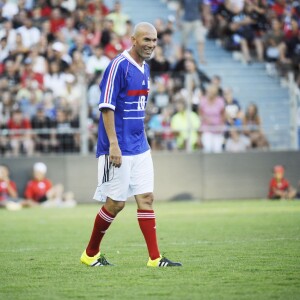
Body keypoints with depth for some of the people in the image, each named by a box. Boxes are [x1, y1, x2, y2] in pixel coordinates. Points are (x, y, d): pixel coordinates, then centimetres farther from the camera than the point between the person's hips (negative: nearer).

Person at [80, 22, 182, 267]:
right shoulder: (119, 65, -13)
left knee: (146, 198, 3)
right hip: (118, 149, -8)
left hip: (139, 148, 8)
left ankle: (155, 258, 4)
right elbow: (107, 107, -17)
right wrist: (113, 144, -22)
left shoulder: (145, 68, 13)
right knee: (116, 203, -2)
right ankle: (90, 254, 15)